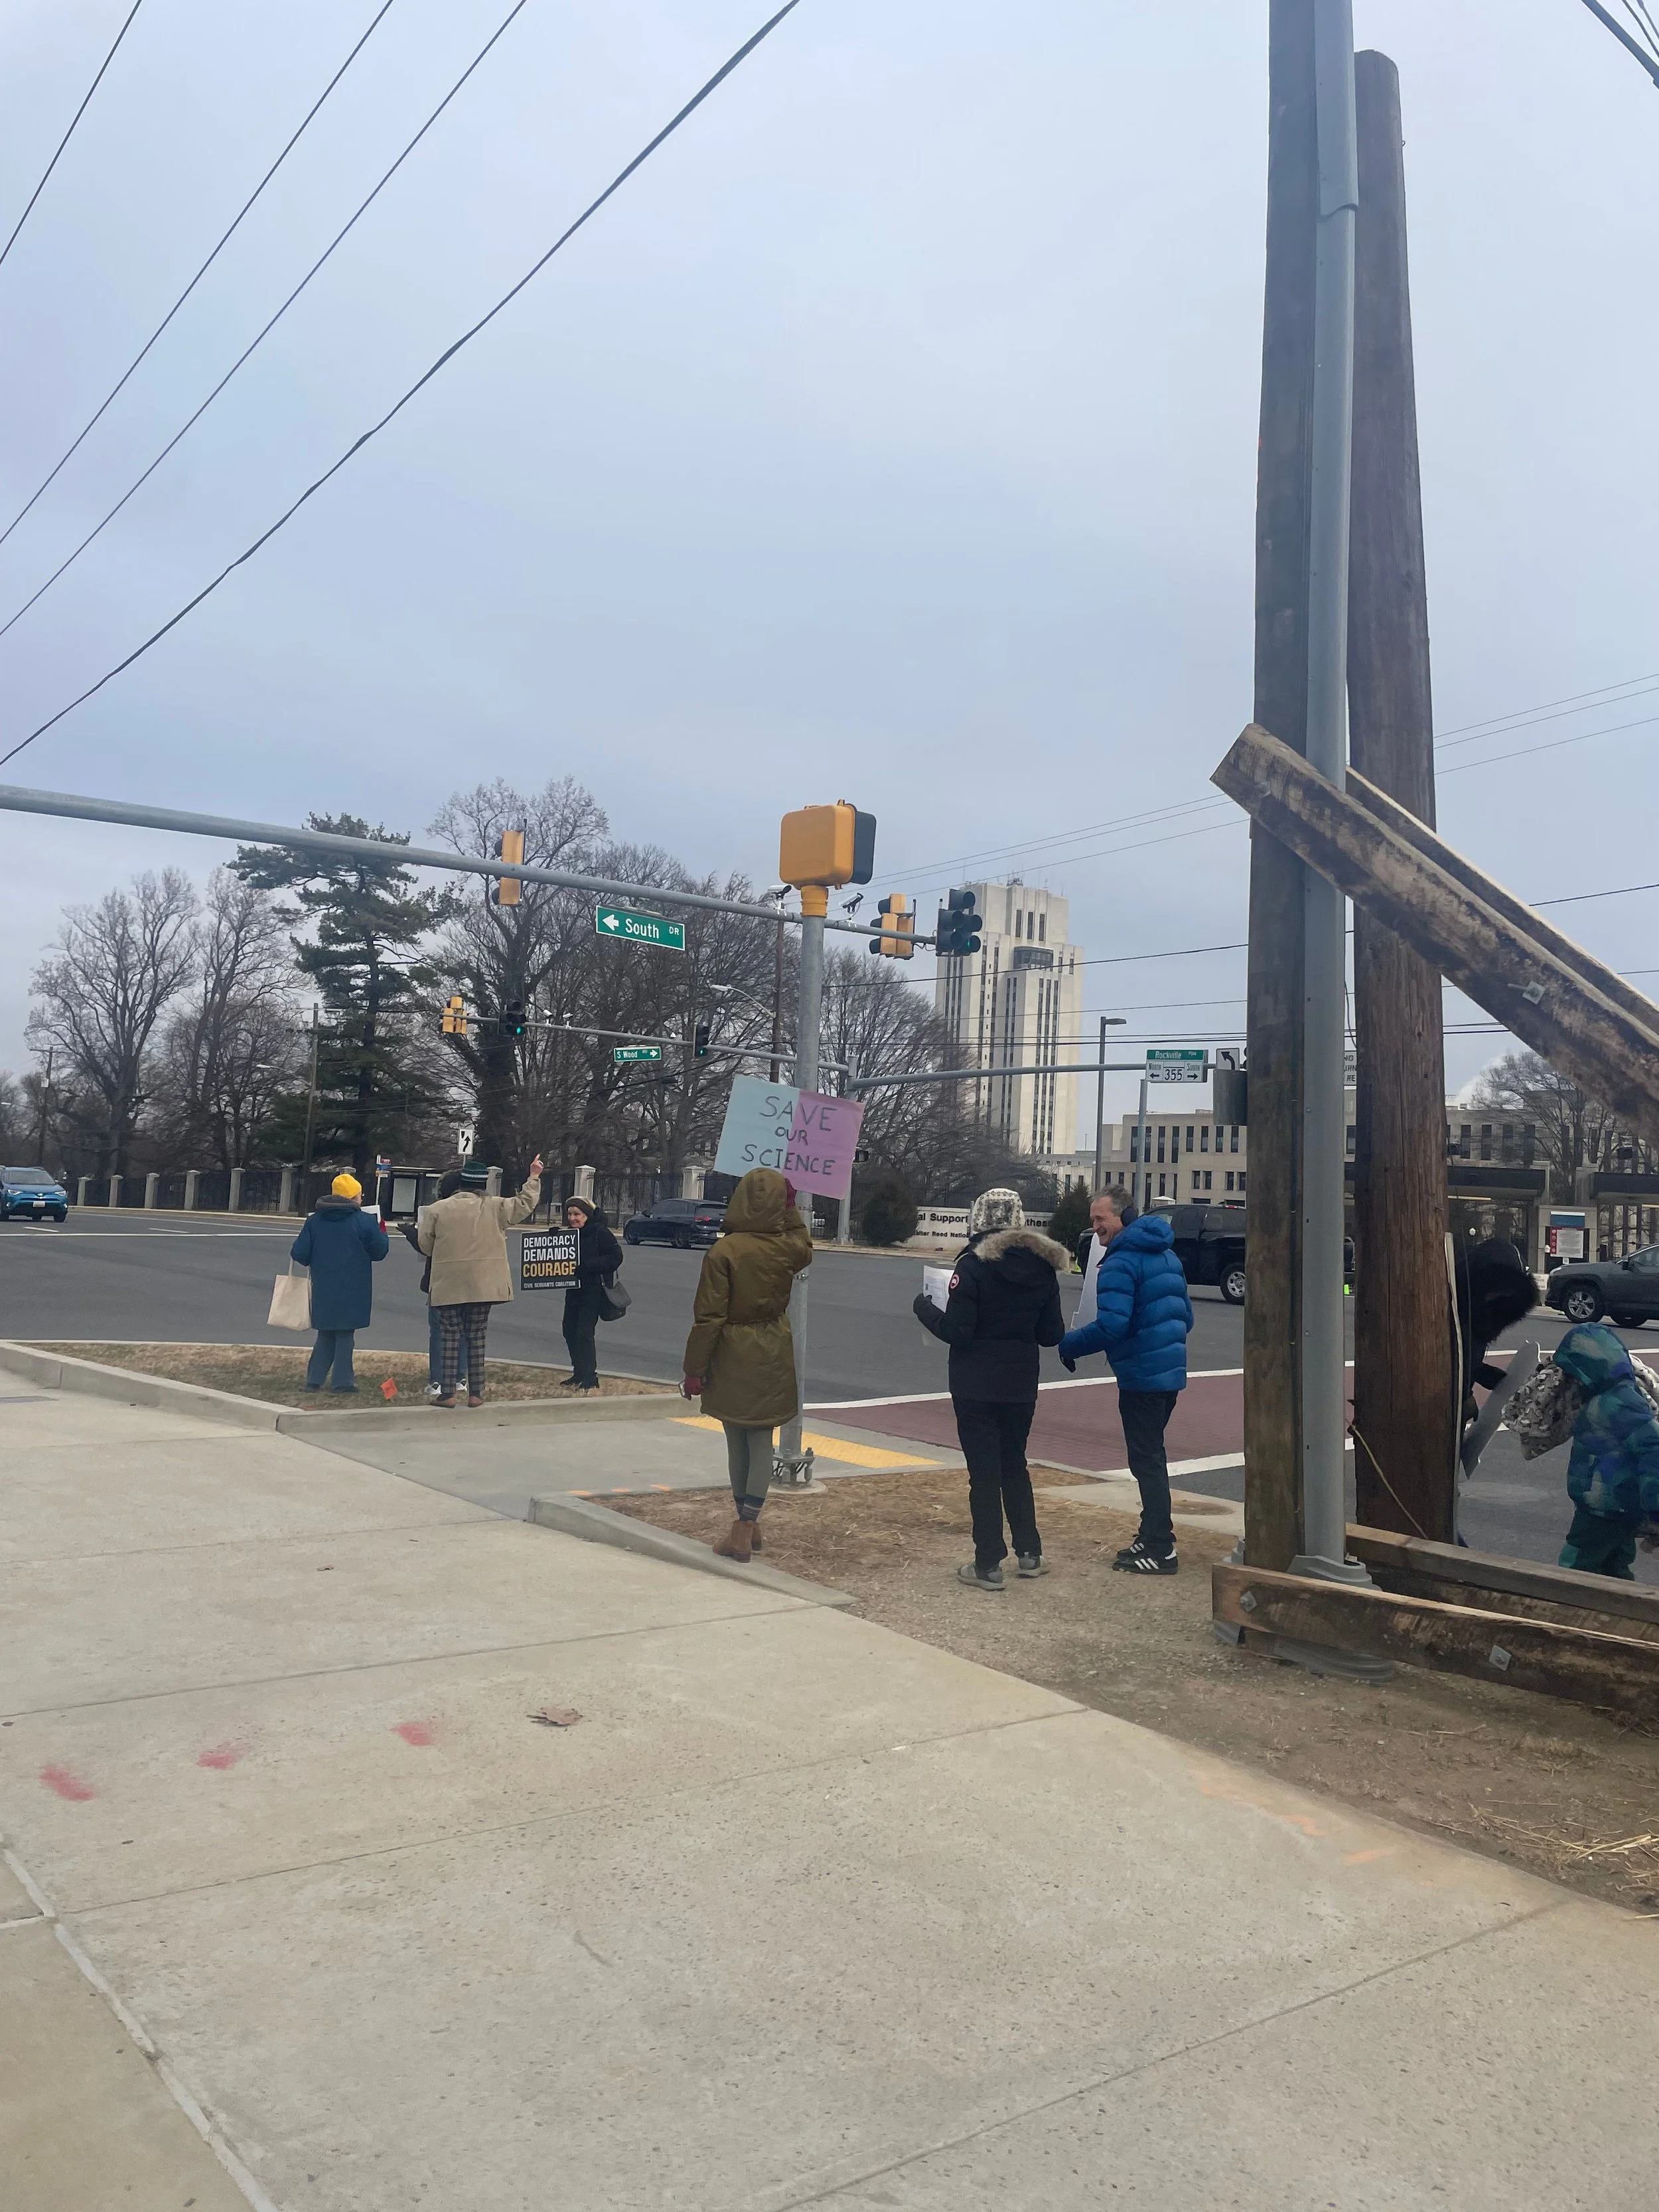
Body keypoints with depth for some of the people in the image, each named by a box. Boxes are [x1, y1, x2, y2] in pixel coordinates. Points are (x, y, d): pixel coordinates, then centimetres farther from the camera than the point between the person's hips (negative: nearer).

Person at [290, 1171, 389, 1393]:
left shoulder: (314, 1220, 1)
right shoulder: (366, 1221, -10)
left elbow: (300, 1254, -1)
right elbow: (379, 1252, -2)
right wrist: (382, 1233, 16)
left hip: (323, 1289, 4)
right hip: (352, 1291, -4)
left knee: (325, 1334, 15)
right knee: (345, 1334, 4)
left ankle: (314, 1378, 11)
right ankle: (341, 1380, 1)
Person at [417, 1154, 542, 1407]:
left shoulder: (438, 1209, -3)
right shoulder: (495, 1208, -3)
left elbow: (425, 1245, 3)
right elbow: (525, 1204, 5)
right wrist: (534, 1177, 17)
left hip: (449, 1286, -1)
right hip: (482, 1285, 1)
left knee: (450, 1337, 5)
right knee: (477, 1337, 9)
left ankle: (447, 1393, 3)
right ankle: (475, 1393, 11)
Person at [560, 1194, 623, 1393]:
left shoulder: (600, 1233, -11)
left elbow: (615, 1257, -17)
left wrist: (587, 1266, -26)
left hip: (593, 1290, -8)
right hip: (573, 1289, 8)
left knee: (584, 1333, -10)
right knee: (570, 1331, 10)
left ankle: (590, 1379, -3)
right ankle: (579, 1375, 22)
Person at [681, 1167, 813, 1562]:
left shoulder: (723, 1252, -18)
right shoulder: (789, 1248, -6)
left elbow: (708, 1317, -15)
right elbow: (806, 1247, 23)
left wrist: (694, 1370, -9)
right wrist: (791, 1208, 20)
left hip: (732, 1359, -2)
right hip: (773, 1358, 3)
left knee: (737, 1443, 13)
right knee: (762, 1442, 9)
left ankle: (745, 1526, 25)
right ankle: (747, 1528, 4)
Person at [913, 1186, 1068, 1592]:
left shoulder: (973, 1264, -15)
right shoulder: (1042, 1266, 1)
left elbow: (956, 1331, -17)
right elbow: (1052, 1333, 4)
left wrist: (925, 1310, -1)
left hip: (976, 1387, -5)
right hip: (1021, 1386, 5)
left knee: (984, 1472, 2)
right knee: (1015, 1464, 20)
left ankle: (988, 1565, 6)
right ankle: (1029, 1553, 23)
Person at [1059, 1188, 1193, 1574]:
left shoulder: (1120, 1264, -16)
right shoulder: (1167, 1256, 13)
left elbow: (1111, 1326, -25)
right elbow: (1186, 1316, 18)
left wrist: (1068, 1344, -12)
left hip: (1141, 1376, -9)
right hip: (1171, 1372, 9)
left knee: (1146, 1460, -2)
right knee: (1152, 1455, 19)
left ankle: (1160, 1550, 2)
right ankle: (1154, 1534, 28)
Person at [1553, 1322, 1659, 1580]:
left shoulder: (1616, 1403, -23)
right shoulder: (1621, 1393, 10)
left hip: (1606, 1512, -10)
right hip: (1619, 1509, 10)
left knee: (1573, 1570, -4)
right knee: (1616, 1571, 19)